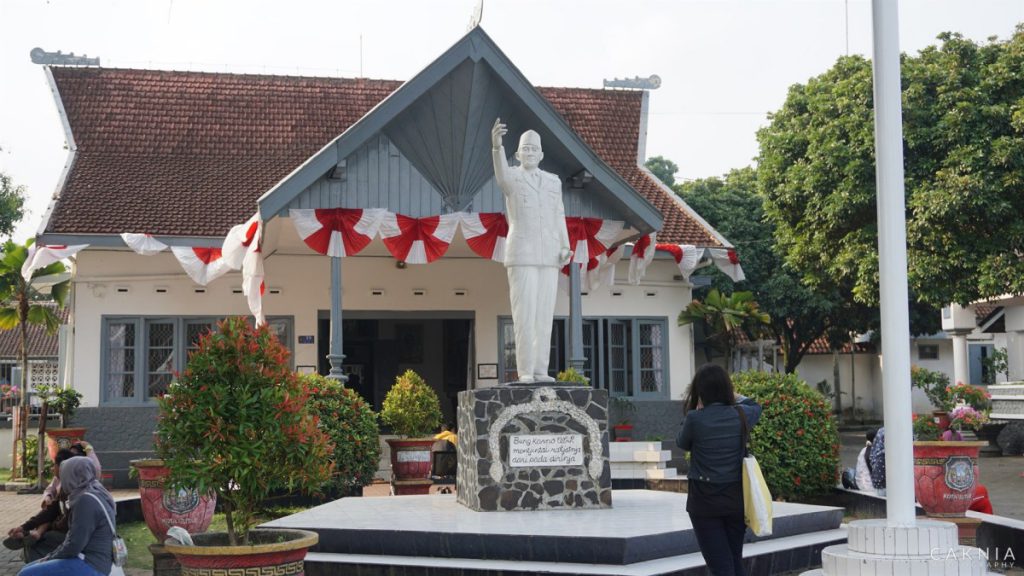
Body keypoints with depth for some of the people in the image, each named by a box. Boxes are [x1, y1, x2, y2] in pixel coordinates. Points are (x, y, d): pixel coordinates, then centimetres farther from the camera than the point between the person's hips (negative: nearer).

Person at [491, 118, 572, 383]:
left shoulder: (553, 181, 15)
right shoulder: (510, 177, 0)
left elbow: (558, 218, 13)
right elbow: (501, 171, -27)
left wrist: (565, 248, -2)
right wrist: (496, 144, -47)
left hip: (548, 256, 5)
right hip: (522, 254, -5)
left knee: (544, 314, 2)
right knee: (525, 314, -9)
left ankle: (540, 370, 6)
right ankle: (525, 372, -5)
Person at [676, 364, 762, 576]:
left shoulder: (695, 418, -14)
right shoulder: (740, 415, -3)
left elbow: (683, 444, 6)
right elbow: (755, 407, 22)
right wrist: (733, 396, 32)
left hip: (705, 500, -4)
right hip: (736, 498, 4)